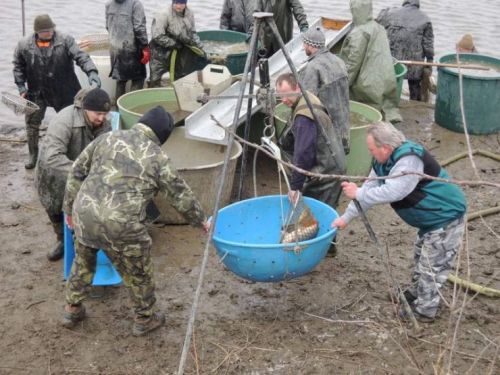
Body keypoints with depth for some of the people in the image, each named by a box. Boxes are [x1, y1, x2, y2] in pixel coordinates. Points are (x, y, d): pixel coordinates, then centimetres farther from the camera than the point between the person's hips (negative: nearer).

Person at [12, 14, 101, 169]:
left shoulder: (65, 41, -13)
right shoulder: (24, 45, -6)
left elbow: (81, 57, -21)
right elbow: (18, 66, 6)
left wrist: (92, 72, -37)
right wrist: (21, 86, -1)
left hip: (63, 92, -1)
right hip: (37, 93, 1)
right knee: (32, 124, 7)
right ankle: (33, 155, 24)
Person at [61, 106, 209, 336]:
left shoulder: (107, 138, 11)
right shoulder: (157, 158, 0)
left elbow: (77, 172, 14)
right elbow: (181, 196, 8)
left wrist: (70, 208, 24)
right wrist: (200, 220, 23)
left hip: (84, 213, 5)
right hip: (120, 225, -5)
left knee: (83, 263, 29)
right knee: (138, 273, 17)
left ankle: (72, 309, 42)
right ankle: (145, 319, 33)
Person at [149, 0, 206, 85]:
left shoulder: (189, 14, -2)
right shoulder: (163, 15, -23)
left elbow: (193, 34, 12)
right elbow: (157, 37, -27)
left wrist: (200, 47, 7)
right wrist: (174, 44, -19)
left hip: (179, 53, 6)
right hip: (161, 53, -6)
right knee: (155, 82, -2)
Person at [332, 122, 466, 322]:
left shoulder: (409, 159, -33)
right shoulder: (383, 161, -1)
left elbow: (392, 192, -41)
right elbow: (369, 188, 3)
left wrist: (358, 194, -31)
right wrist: (346, 217, 2)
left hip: (447, 217, -10)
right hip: (432, 218, 10)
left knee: (432, 265, -1)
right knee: (421, 256, 25)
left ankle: (424, 311, 12)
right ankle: (415, 293, 44)